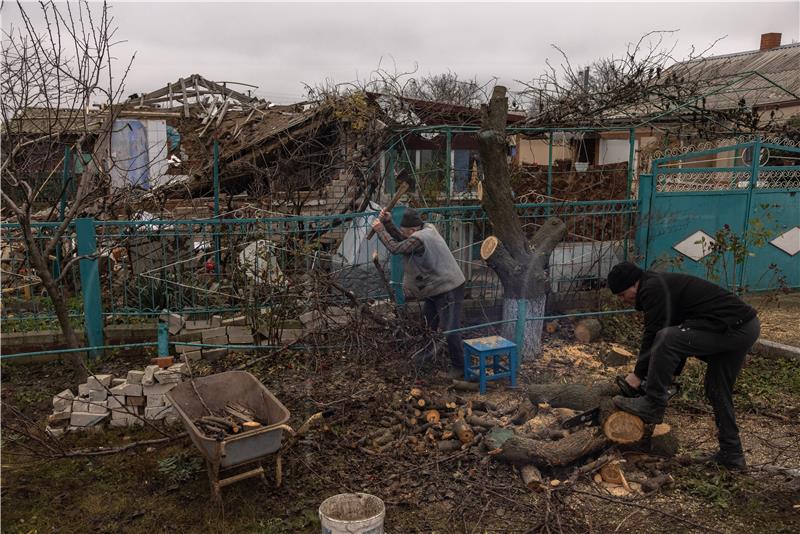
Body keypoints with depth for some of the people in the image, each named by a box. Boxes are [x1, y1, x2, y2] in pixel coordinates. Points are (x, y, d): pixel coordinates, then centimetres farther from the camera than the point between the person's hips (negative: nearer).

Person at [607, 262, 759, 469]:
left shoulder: (652, 288, -11)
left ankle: (653, 405, -10)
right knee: (718, 392, 18)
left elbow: (653, 335, -15)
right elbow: (681, 341, 24)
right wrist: (671, 374, 20)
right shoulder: (663, 285, 20)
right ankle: (731, 453, 27)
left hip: (733, 328, -11)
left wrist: (638, 375, -7)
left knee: (665, 338, -21)